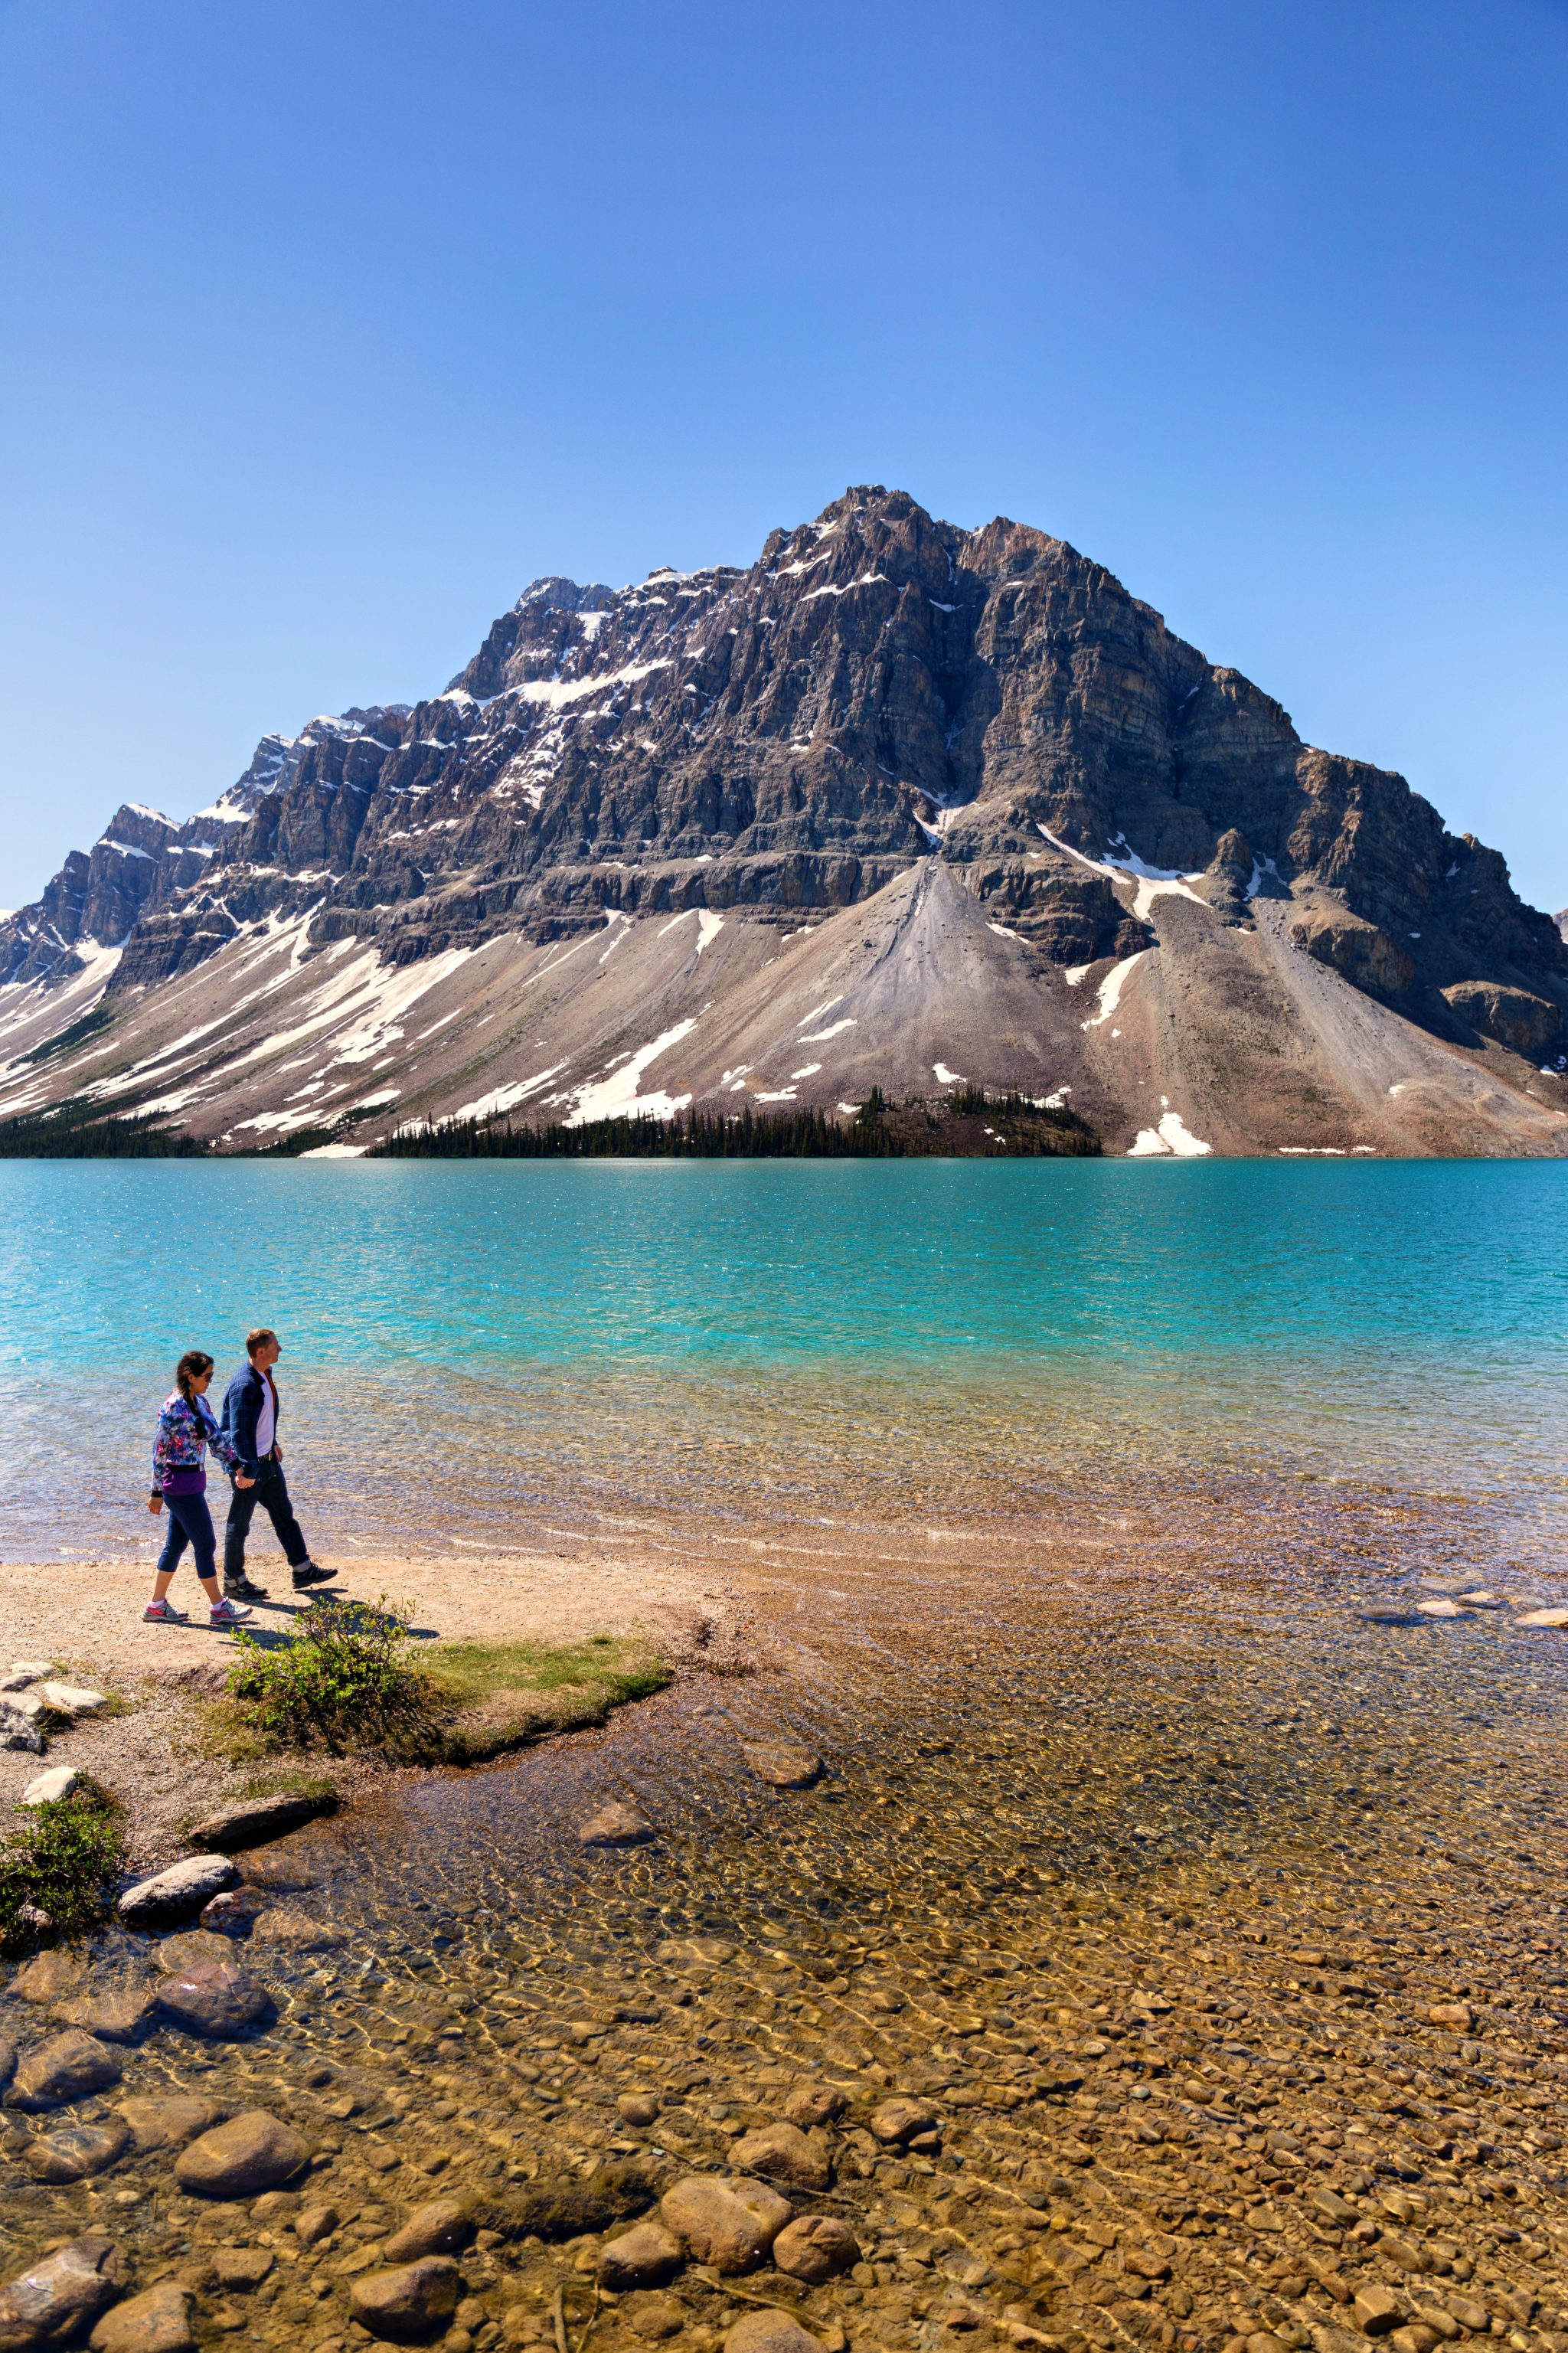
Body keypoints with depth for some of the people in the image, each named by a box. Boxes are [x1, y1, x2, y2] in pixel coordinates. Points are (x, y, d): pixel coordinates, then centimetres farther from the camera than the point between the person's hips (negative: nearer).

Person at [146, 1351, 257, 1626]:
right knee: (206, 1544, 0)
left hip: (193, 1483, 9)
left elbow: (216, 1438, 10)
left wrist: (238, 1467, 2)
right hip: (182, 1485, -9)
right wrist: (157, 1493, -12)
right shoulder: (174, 1408, -18)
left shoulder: (200, 1402, 8)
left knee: (176, 1544, 15)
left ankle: (157, 1606, 24)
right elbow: (159, 1451, -15)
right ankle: (220, 1608, 10)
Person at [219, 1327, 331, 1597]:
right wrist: (246, 1471, -25)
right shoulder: (244, 1385, -25)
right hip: (250, 1464, -10)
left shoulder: (264, 1375, 5)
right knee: (239, 1524, 5)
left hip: (268, 1459, 10)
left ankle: (303, 1570, 25)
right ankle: (234, 1583, 18)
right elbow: (239, 1431, -26)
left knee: (284, 1514, 15)